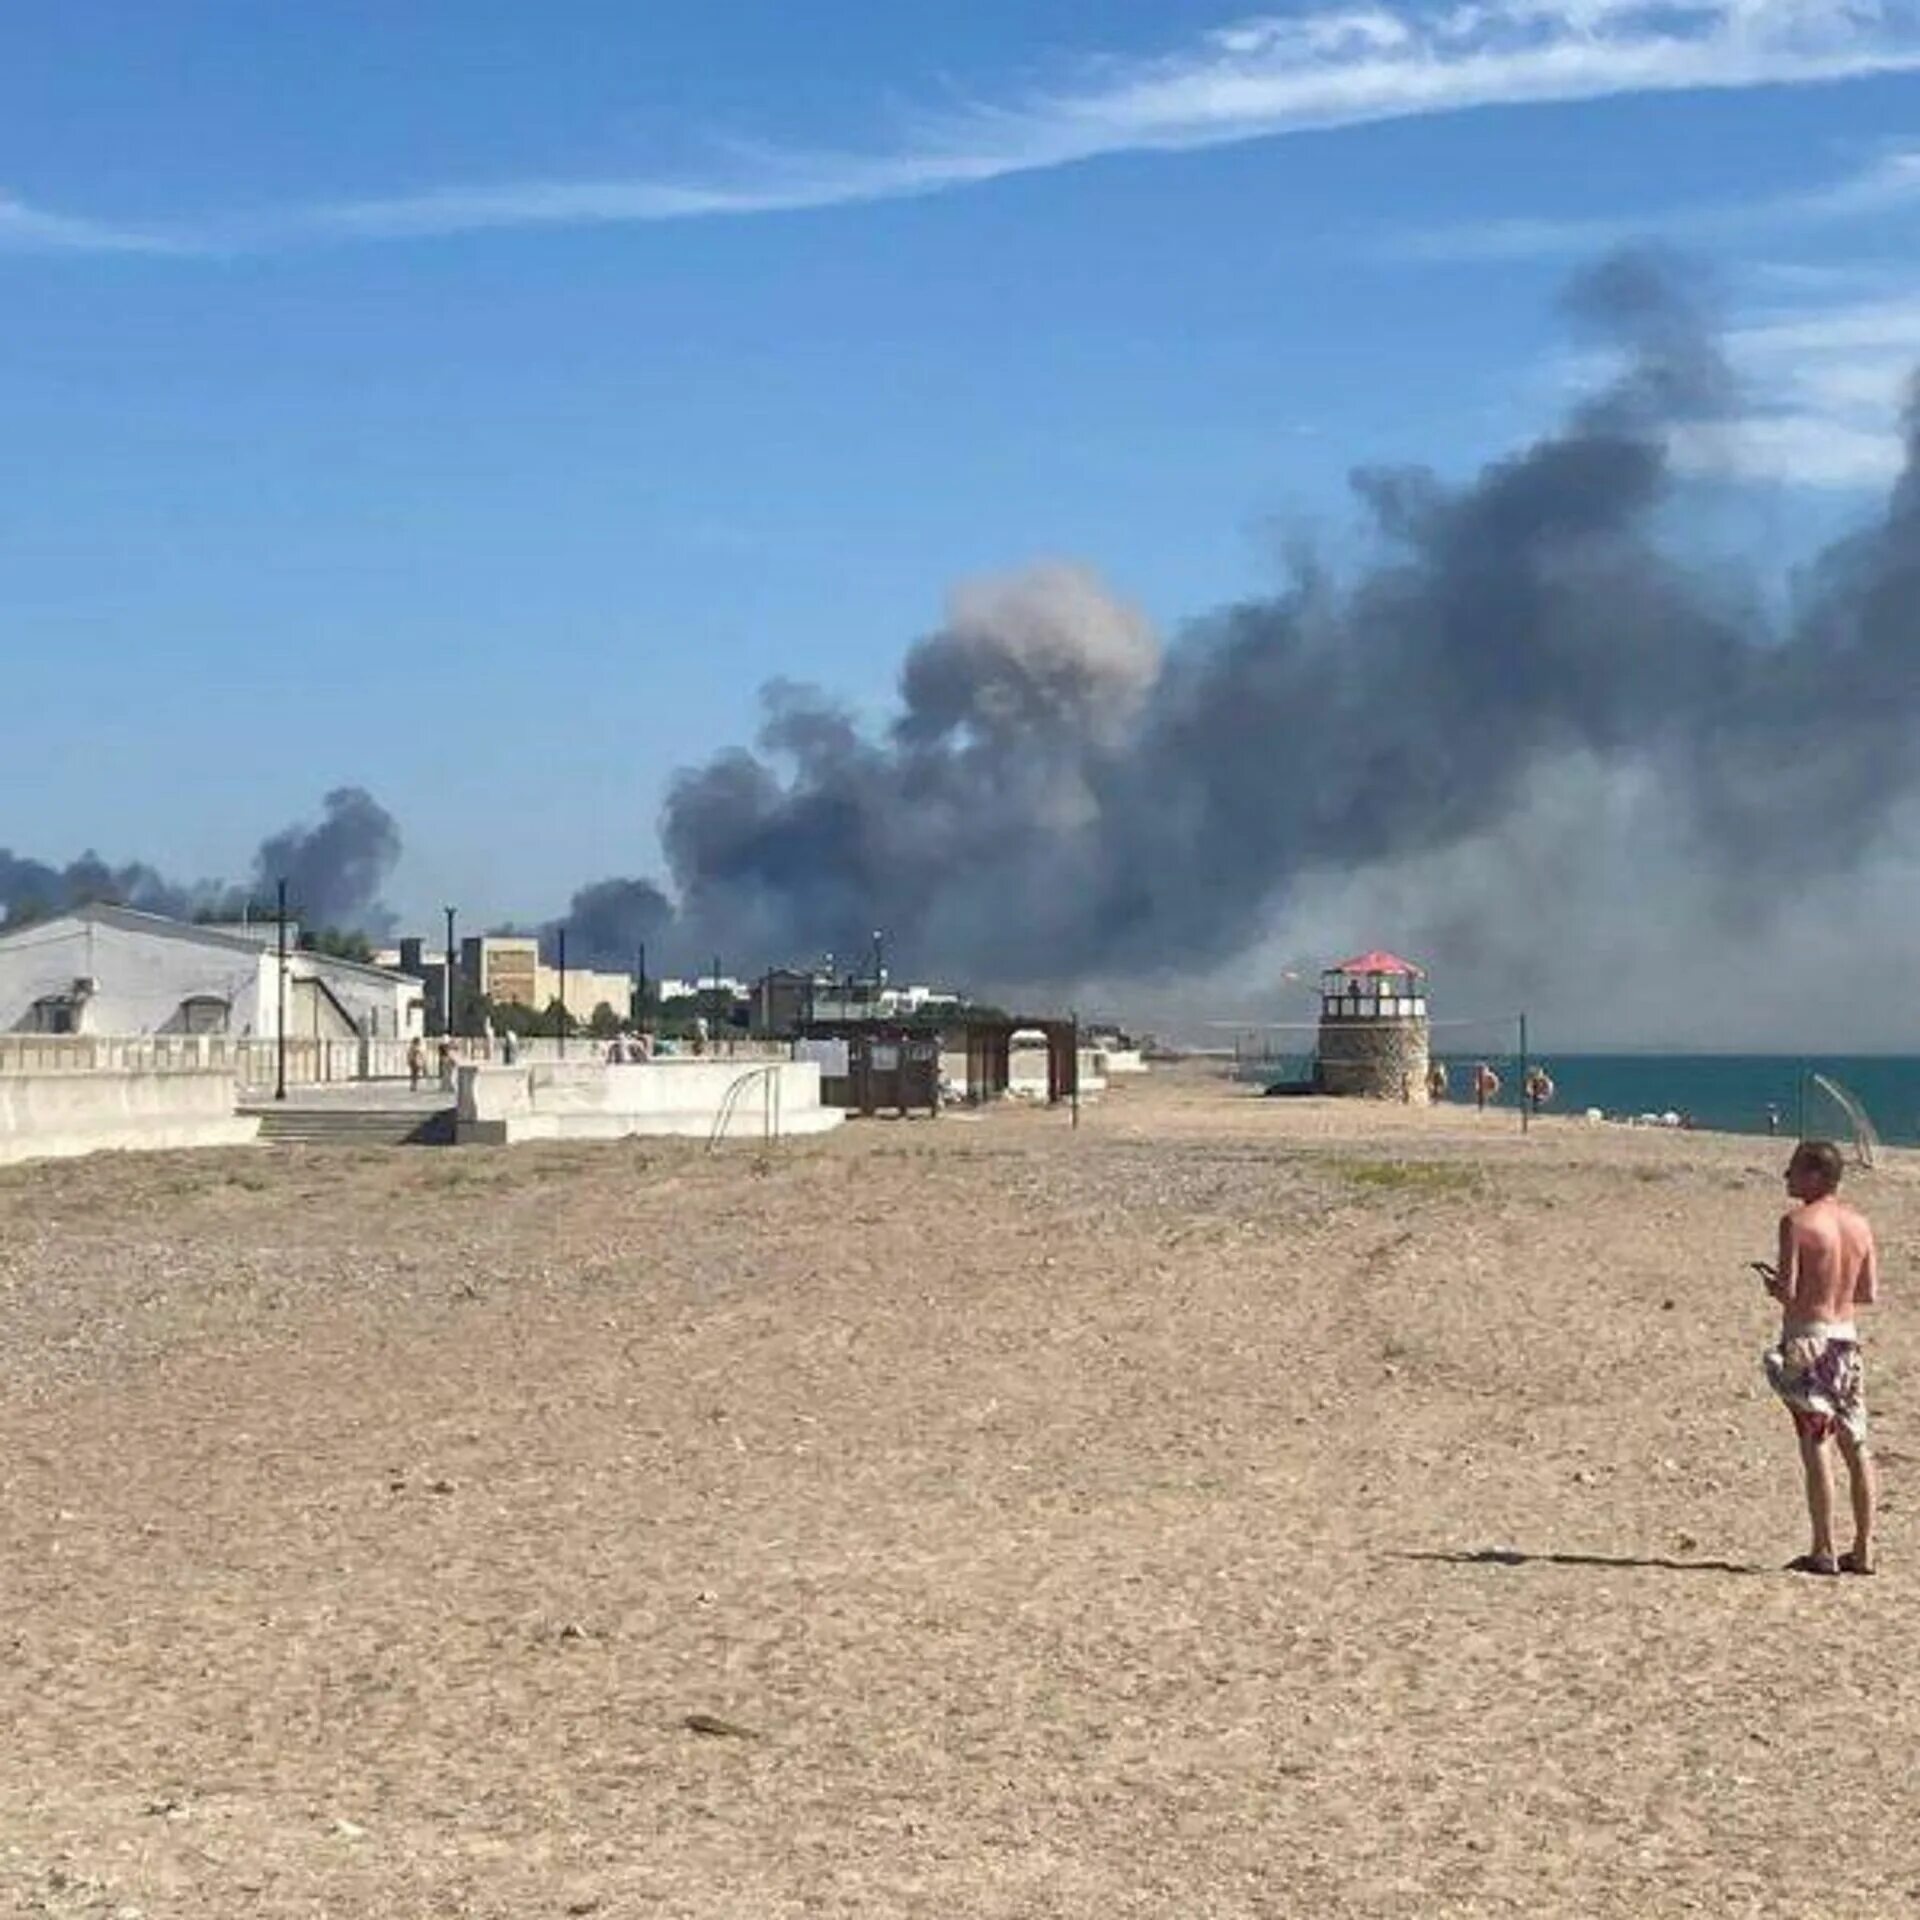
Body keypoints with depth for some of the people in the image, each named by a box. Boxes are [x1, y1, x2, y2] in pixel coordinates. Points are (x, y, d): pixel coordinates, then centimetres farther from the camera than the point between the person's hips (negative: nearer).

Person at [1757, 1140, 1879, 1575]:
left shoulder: (1797, 1221, -12)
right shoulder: (1858, 1222, 7)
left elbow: (1787, 1292, -16)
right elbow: (1870, 1294, 10)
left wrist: (1770, 1281, 4)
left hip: (1808, 1338, -6)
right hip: (1846, 1336, 6)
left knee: (1815, 1445, -4)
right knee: (1855, 1446, 10)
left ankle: (1824, 1552, -3)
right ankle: (1863, 1550, 14)